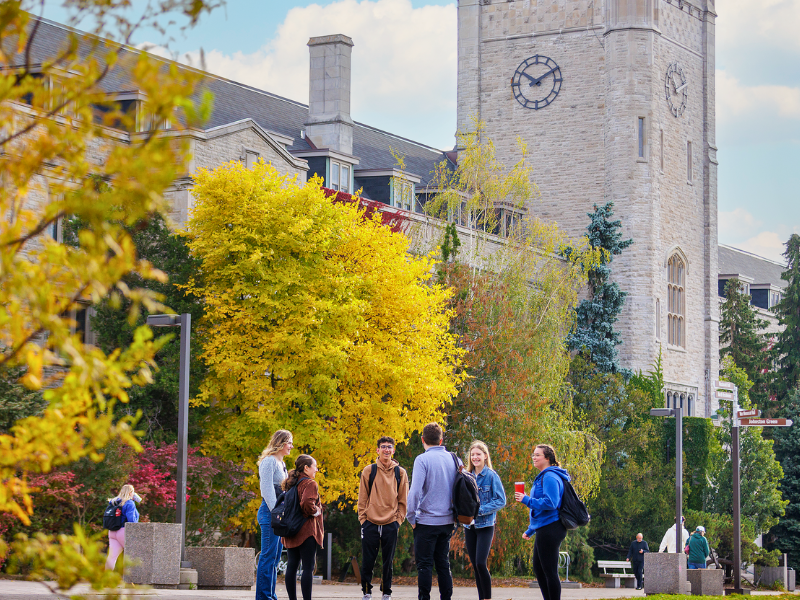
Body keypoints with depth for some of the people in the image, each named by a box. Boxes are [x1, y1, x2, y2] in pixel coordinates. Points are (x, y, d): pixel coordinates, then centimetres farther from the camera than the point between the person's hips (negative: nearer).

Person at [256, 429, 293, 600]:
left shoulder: (281, 463, 20)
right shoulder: (269, 461, -9)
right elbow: (266, 489, -15)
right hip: (269, 511, -10)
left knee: (275, 558, 10)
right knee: (268, 556, -9)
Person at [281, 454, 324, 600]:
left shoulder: (290, 484, 14)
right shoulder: (310, 484, -12)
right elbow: (307, 503, -28)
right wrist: (315, 512, -10)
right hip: (307, 531, -8)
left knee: (291, 566, 9)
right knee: (308, 568, -7)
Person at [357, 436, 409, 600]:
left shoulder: (400, 473, 6)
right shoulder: (369, 471, 4)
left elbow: (403, 500, 8)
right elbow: (362, 498, 6)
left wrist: (399, 519, 0)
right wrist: (363, 518, -1)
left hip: (391, 524, 0)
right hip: (370, 523, 0)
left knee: (388, 561, 5)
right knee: (367, 561, 1)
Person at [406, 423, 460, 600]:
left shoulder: (422, 459, -11)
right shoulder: (454, 459, 7)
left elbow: (415, 491, -19)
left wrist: (411, 518, -9)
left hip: (426, 521, -5)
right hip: (447, 522, 5)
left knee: (424, 565, -1)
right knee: (443, 564, 13)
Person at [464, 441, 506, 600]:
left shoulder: (491, 476, -5)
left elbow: (501, 500, -9)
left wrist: (480, 510, -17)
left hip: (485, 525, -5)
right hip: (469, 526, 5)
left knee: (480, 563, -15)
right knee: (475, 566, 7)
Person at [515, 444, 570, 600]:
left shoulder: (550, 477, -13)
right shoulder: (542, 477, 19)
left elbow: (550, 503, -23)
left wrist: (526, 500, -19)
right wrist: (530, 530, 28)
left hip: (550, 529, -11)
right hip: (544, 529, 11)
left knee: (549, 570, -7)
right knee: (538, 569, 17)